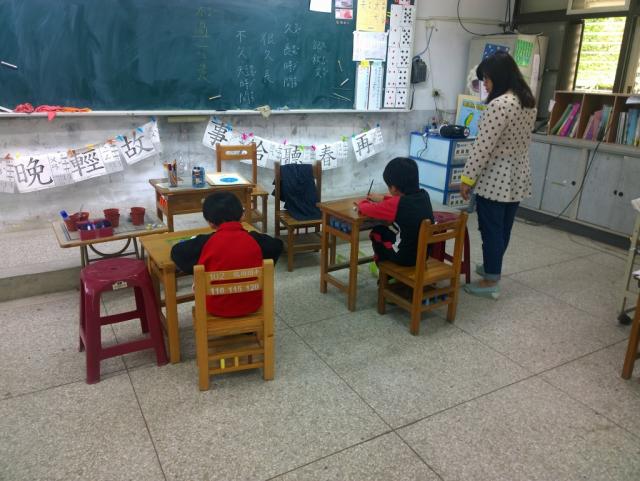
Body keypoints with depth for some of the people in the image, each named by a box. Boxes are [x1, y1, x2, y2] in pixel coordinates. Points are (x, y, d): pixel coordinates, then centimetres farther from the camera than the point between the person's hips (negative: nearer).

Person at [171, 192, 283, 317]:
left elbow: (176, 252, -1)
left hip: (217, 308, -2)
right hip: (252, 304, 2)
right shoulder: (255, 239, -9)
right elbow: (277, 246, 10)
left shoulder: (205, 242, -14)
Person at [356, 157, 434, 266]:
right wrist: (383, 199, 19)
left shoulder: (397, 204, -24)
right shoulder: (424, 195, -5)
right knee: (388, 230, 26)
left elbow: (366, 209, -16)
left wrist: (362, 202, 6)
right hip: (424, 253, 6)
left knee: (377, 233, 18)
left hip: (405, 257, -6)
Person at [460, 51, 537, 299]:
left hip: (495, 179, -9)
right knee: (503, 227, 19)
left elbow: (482, 146, -22)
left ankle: (491, 281, 12)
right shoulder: (529, 101, 9)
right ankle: (492, 267, 36)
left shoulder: (499, 104, -21)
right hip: (517, 177, 9)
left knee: (491, 229, 2)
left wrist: (467, 178, -14)